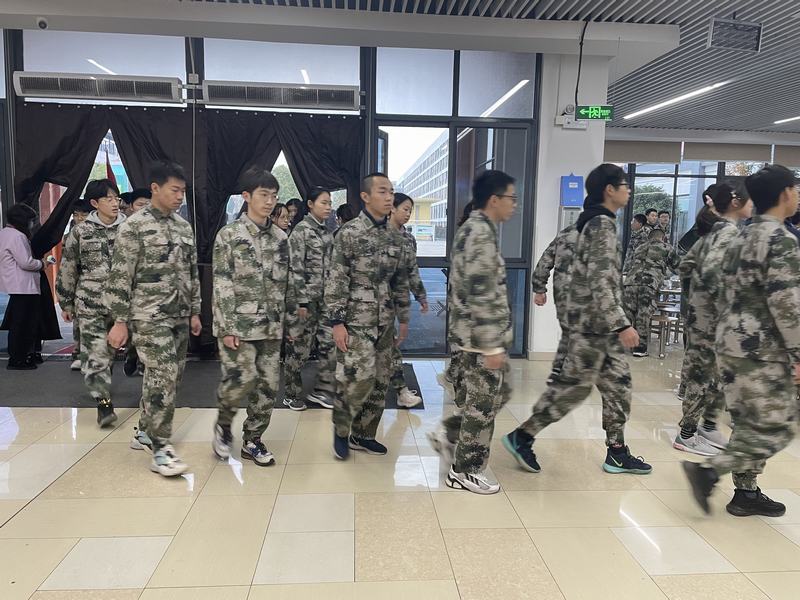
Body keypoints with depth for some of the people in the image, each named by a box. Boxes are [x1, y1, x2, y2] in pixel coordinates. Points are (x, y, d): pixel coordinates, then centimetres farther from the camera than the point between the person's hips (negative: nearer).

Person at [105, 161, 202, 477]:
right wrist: (119, 321, -13)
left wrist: (195, 311, 15)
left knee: (170, 377, 12)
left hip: (179, 316, 7)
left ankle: (144, 431, 30)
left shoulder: (184, 226, 11)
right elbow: (120, 277, -11)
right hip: (150, 317, -7)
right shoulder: (134, 227, -9)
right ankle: (160, 449, 1)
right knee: (163, 378, -10)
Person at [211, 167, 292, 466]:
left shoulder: (280, 237, 9)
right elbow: (222, 285, -9)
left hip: (270, 326, 5)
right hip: (239, 324, -5)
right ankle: (223, 422, 19)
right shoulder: (229, 235, -5)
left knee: (269, 384, 5)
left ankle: (252, 441, 21)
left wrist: (287, 319, 12)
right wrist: (226, 328, -13)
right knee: (242, 378, -12)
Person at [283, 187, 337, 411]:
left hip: (325, 296, 7)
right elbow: (295, 268, -15)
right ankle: (292, 395, 18)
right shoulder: (301, 230, -10)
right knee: (299, 346, 3)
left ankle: (322, 390, 19)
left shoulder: (326, 232, 12)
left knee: (330, 344, 6)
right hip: (307, 296, -7)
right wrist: (301, 301, -18)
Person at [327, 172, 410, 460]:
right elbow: (336, 280, -12)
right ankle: (340, 428, 16)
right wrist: (337, 322, -15)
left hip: (384, 321, 6)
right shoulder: (349, 233, -9)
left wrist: (403, 317, 15)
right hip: (356, 320, -6)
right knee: (359, 380, -10)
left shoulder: (394, 237, 9)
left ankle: (363, 434, 26)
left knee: (380, 381, 9)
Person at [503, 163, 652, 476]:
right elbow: (600, 282, -24)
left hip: (600, 323, 10)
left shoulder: (596, 222, 15)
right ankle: (522, 436, 8)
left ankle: (617, 452, 22)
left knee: (618, 384, 13)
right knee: (575, 386, -2)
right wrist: (622, 324, -27)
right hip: (593, 322, -10)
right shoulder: (603, 224, -16)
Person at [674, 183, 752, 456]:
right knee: (704, 373, 0)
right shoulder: (731, 232, -16)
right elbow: (711, 272, -29)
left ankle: (709, 426, 30)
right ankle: (686, 435, 11)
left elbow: (686, 265, 17)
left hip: (702, 312, 9)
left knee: (718, 372, 18)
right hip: (713, 316, -9)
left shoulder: (715, 232, 12)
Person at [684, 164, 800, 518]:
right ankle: (708, 471, -5)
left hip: (730, 344, 9)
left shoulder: (741, 238, 13)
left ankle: (746, 492, 22)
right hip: (763, 350, -9)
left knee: (749, 424, 16)